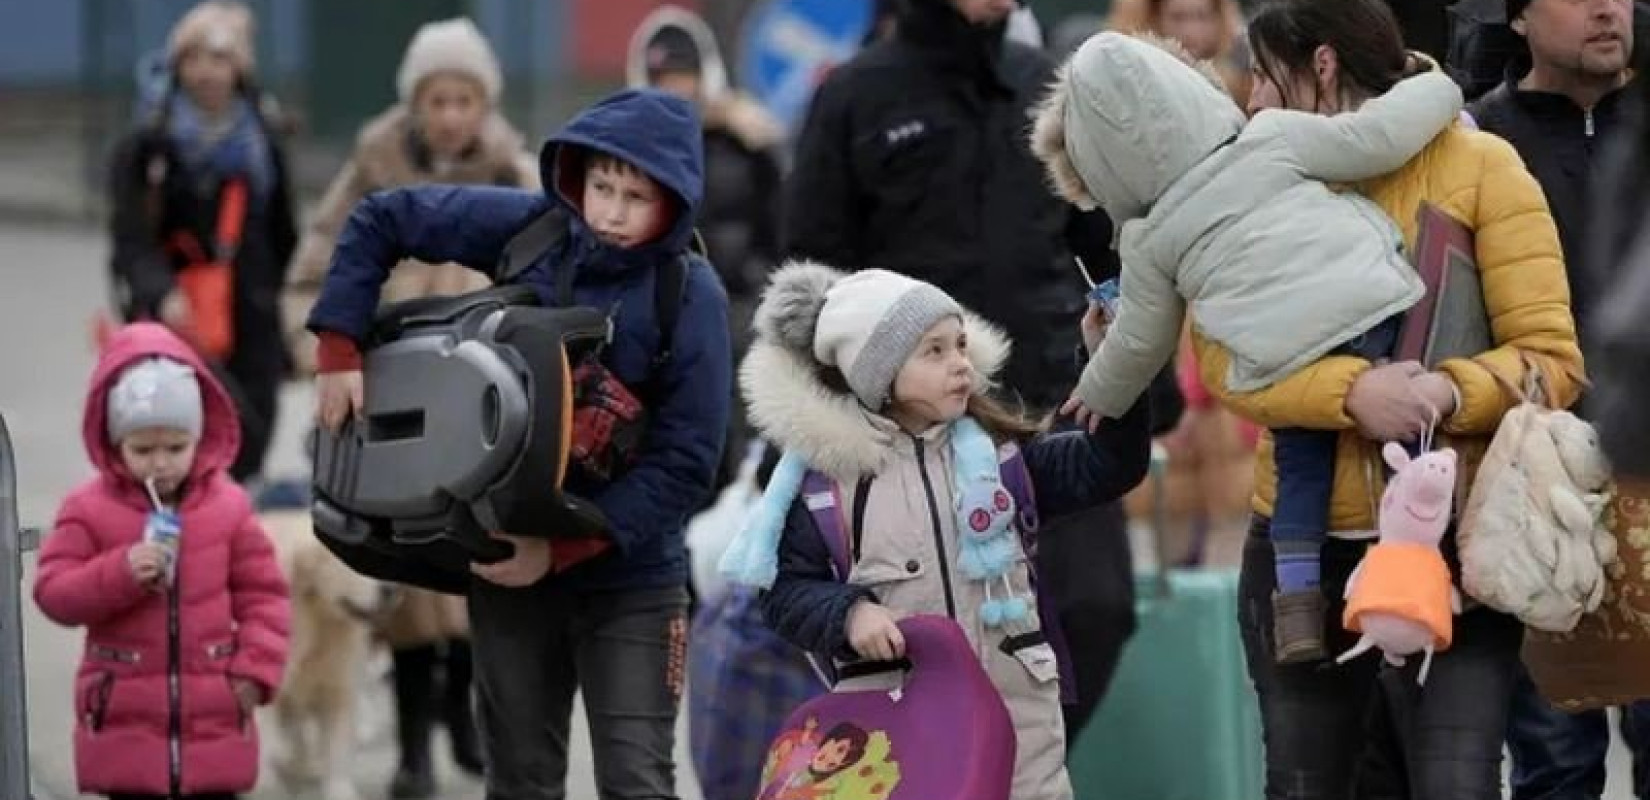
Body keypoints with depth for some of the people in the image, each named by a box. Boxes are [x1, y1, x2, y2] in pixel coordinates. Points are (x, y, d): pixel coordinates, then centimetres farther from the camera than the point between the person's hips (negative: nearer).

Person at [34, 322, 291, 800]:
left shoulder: (228, 507, 1)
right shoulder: (89, 510, -3)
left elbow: (263, 595, 5)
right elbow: (53, 593, -7)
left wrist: (256, 669, -7)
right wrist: (120, 573, -23)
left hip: (213, 717, 1)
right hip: (125, 720, -1)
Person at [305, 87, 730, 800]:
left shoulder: (690, 296, -16)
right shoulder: (528, 230, -7)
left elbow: (683, 465, -18)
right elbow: (380, 221, 4)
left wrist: (564, 548, -21)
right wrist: (339, 350, -4)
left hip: (628, 575, -4)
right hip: (508, 558, 4)